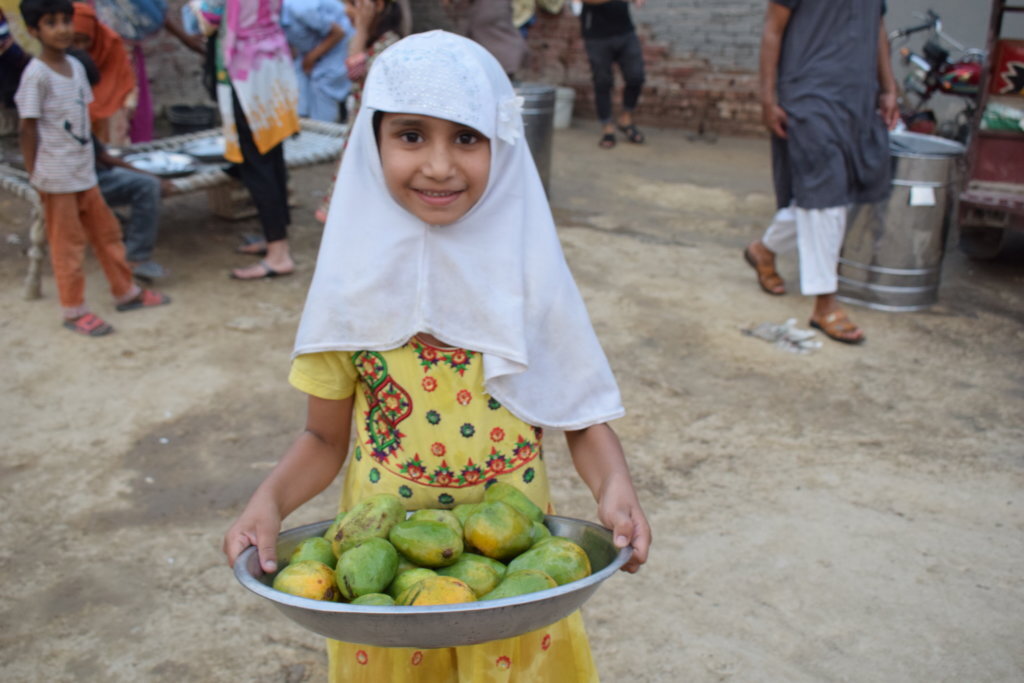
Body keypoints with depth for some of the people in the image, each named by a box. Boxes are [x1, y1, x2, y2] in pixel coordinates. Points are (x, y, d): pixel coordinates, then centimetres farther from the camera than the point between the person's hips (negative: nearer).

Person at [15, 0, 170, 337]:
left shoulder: (76, 66, 8)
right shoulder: (36, 74, -14)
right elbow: (29, 128, -12)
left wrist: (91, 159, 11)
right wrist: (34, 176, -12)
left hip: (84, 172, 7)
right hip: (56, 176, -7)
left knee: (106, 231, 16)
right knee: (67, 243, 1)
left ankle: (126, 291, 30)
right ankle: (74, 310, 12)